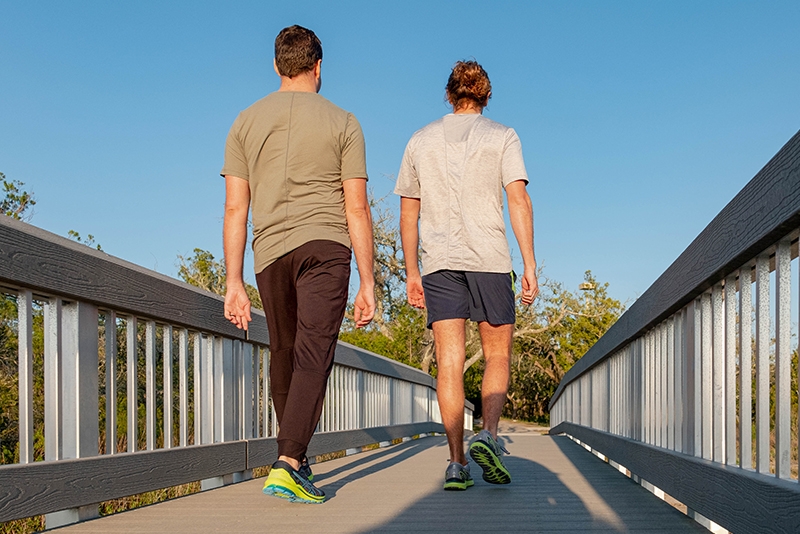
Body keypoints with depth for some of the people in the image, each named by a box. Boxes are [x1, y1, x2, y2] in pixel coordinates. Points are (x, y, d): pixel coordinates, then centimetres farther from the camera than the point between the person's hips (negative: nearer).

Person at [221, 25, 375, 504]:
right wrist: (368, 283, 0)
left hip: (270, 251, 3)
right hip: (325, 246, -3)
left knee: (284, 355, 16)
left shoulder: (246, 123, 10)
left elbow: (235, 208, 5)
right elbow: (357, 208, -2)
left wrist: (234, 283, 6)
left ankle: (296, 458, 28)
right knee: (313, 356, -9)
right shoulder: (342, 123, 3)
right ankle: (288, 463, -24)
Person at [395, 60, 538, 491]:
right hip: (490, 259, -2)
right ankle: (488, 436, -11)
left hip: (438, 262, 2)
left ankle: (457, 463, -4)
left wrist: (411, 273, 17)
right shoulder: (502, 137, 5)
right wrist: (530, 267, -6)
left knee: (449, 363, 0)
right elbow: (518, 200, -6)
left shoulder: (421, 141, 13)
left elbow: (408, 214, 13)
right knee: (498, 356, 10)